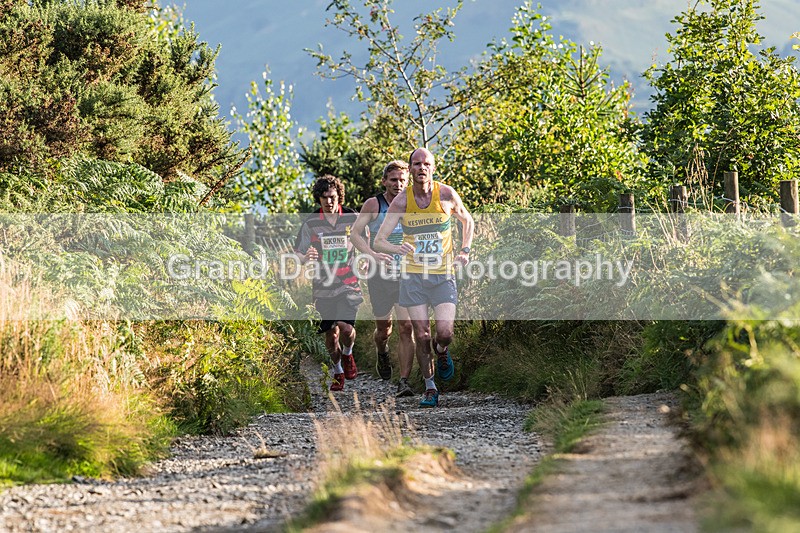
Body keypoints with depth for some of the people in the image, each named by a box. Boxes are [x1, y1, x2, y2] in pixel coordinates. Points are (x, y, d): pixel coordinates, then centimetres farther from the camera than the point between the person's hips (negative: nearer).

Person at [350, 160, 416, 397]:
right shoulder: (374, 204, -4)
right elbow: (355, 233, -10)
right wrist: (373, 254, -25)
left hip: (407, 275, 1)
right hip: (380, 275, -1)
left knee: (406, 327, -12)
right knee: (384, 327, 11)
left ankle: (404, 382, -12)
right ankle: (382, 354, 46)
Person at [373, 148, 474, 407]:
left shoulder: (446, 194, -5)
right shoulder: (401, 202, -6)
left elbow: (467, 221, 15)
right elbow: (378, 241, -5)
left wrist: (465, 251, 3)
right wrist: (397, 248, -27)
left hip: (443, 274, 0)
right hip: (413, 276, 0)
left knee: (445, 333, -14)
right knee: (422, 336, 0)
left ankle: (441, 352, 23)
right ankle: (430, 388, 17)